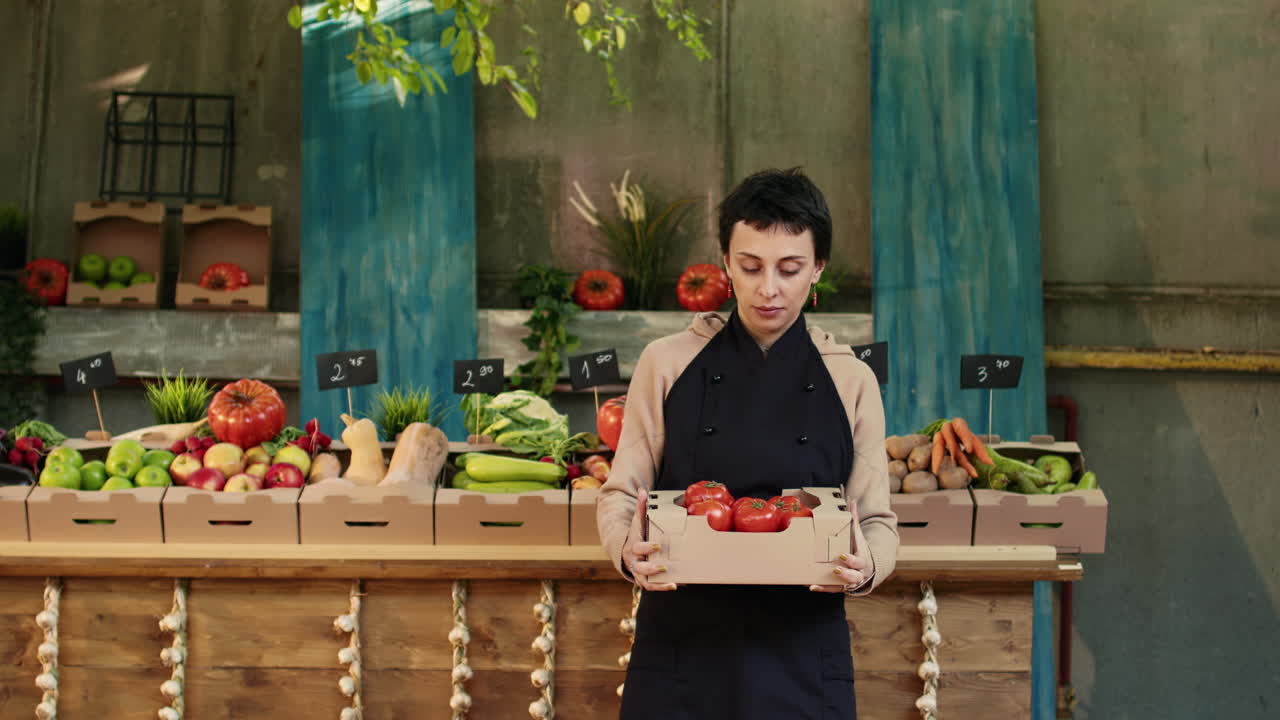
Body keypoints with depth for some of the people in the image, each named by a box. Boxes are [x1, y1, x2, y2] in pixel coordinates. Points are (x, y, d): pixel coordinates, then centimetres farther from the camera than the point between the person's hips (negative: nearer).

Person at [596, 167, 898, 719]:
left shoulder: (852, 382, 2)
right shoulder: (667, 363, 1)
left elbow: (878, 521, 4)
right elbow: (621, 493, 2)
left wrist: (866, 566, -19)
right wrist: (627, 547, -20)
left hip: (802, 657, 1)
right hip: (681, 650, 0)